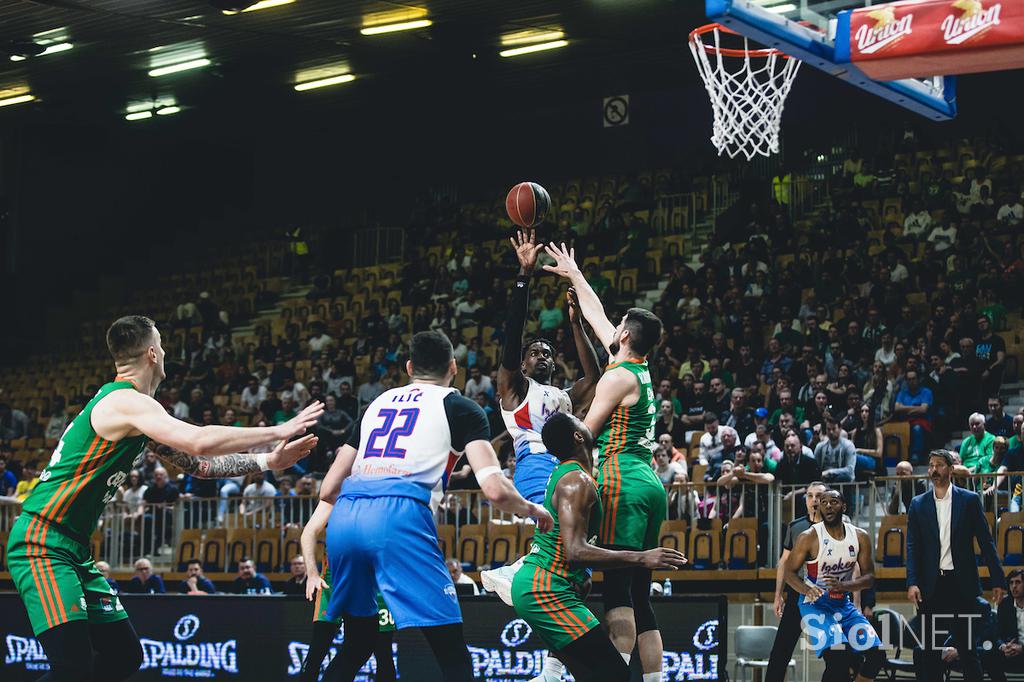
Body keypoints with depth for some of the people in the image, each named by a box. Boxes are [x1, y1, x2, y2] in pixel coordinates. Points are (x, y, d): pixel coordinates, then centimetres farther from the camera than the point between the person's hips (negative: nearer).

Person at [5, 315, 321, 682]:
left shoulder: (135, 412, 16)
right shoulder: (127, 401, -16)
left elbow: (196, 463, 22)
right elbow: (200, 442, -29)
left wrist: (267, 461, 14)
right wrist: (278, 431, -20)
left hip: (73, 552, 11)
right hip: (41, 544, -11)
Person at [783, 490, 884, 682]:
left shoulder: (860, 537, -2)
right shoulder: (809, 537, -14)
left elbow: (869, 577, -2)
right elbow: (789, 572, -8)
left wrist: (842, 585, -21)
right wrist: (807, 590, -29)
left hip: (844, 604, 5)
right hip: (815, 606, -5)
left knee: (876, 654, -2)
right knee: (838, 657, -25)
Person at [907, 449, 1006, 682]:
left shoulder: (969, 500, 3)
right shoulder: (918, 504, 7)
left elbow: (986, 542, 2)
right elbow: (912, 547, 3)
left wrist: (997, 580, -3)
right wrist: (912, 582, -9)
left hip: (962, 584, -2)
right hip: (931, 585, 2)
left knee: (967, 647, 3)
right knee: (928, 650, 4)